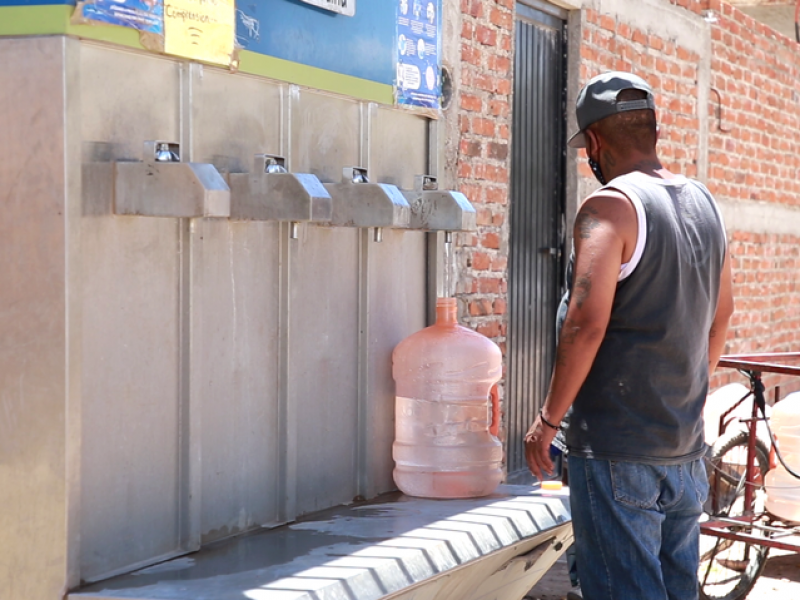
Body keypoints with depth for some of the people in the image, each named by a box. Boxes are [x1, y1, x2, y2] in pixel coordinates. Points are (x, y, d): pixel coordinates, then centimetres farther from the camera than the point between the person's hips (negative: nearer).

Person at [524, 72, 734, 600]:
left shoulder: (610, 207, -14)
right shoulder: (705, 203, 11)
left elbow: (587, 324, -21)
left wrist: (548, 419, -11)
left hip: (617, 449, -8)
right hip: (686, 446, 8)